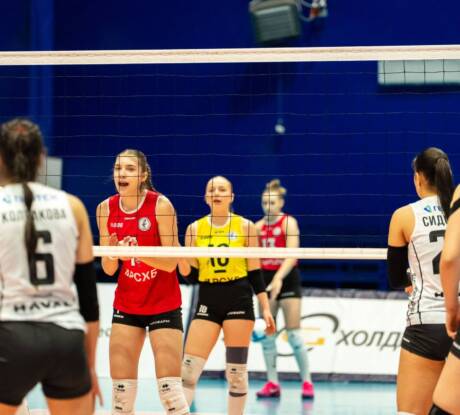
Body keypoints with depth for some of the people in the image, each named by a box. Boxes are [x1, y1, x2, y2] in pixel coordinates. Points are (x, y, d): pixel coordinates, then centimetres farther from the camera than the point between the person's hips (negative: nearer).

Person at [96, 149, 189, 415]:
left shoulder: (161, 205, -13)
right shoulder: (106, 209, -1)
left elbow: (171, 263, -14)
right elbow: (109, 269, 3)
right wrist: (111, 253, -20)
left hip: (164, 304, -4)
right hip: (126, 305, 4)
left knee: (169, 387, -9)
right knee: (121, 388, 1)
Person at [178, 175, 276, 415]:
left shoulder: (246, 227, 1)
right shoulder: (195, 229, 6)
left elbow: (255, 273, 4)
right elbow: (190, 274, 5)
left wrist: (265, 308, -1)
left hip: (239, 300, -1)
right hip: (207, 302, 2)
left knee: (236, 372, 0)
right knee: (188, 369, -8)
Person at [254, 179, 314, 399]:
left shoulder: (289, 223, -8)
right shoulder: (258, 226, 7)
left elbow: (292, 255, -20)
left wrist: (278, 278, -34)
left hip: (287, 280, -5)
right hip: (266, 280, 5)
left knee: (294, 333, -7)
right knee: (266, 333, 3)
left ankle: (307, 382, 1)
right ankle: (272, 383, 9)